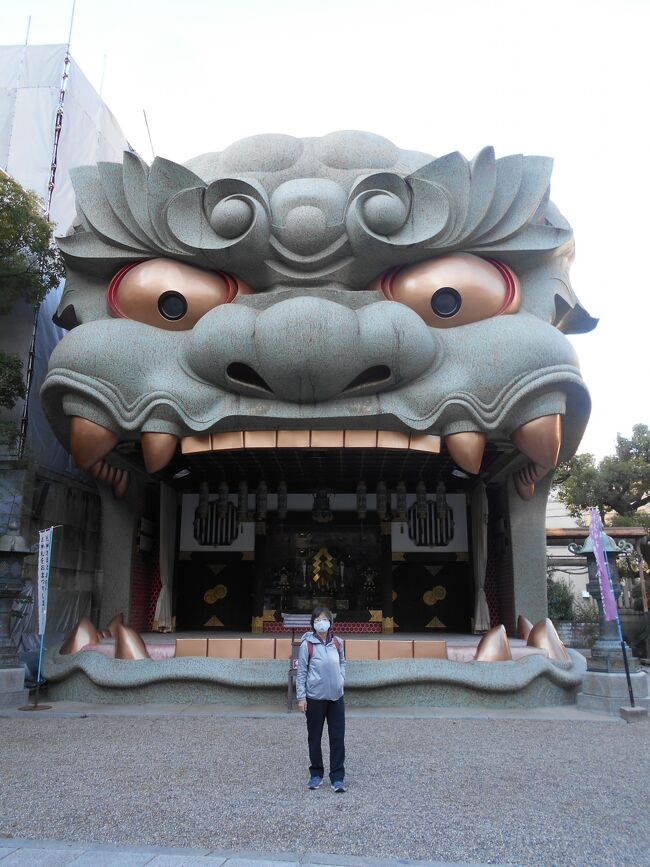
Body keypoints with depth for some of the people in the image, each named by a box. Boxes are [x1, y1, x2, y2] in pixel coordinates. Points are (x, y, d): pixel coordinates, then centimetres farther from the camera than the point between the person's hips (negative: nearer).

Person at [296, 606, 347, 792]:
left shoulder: (337, 643, 1)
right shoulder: (307, 645, -10)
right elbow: (301, 672, -6)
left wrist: (342, 678, 2)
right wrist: (301, 697, -7)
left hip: (336, 697, 3)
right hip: (315, 698, -3)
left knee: (338, 738, 3)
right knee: (314, 737, 11)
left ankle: (337, 777, 13)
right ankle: (316, 774, 27)